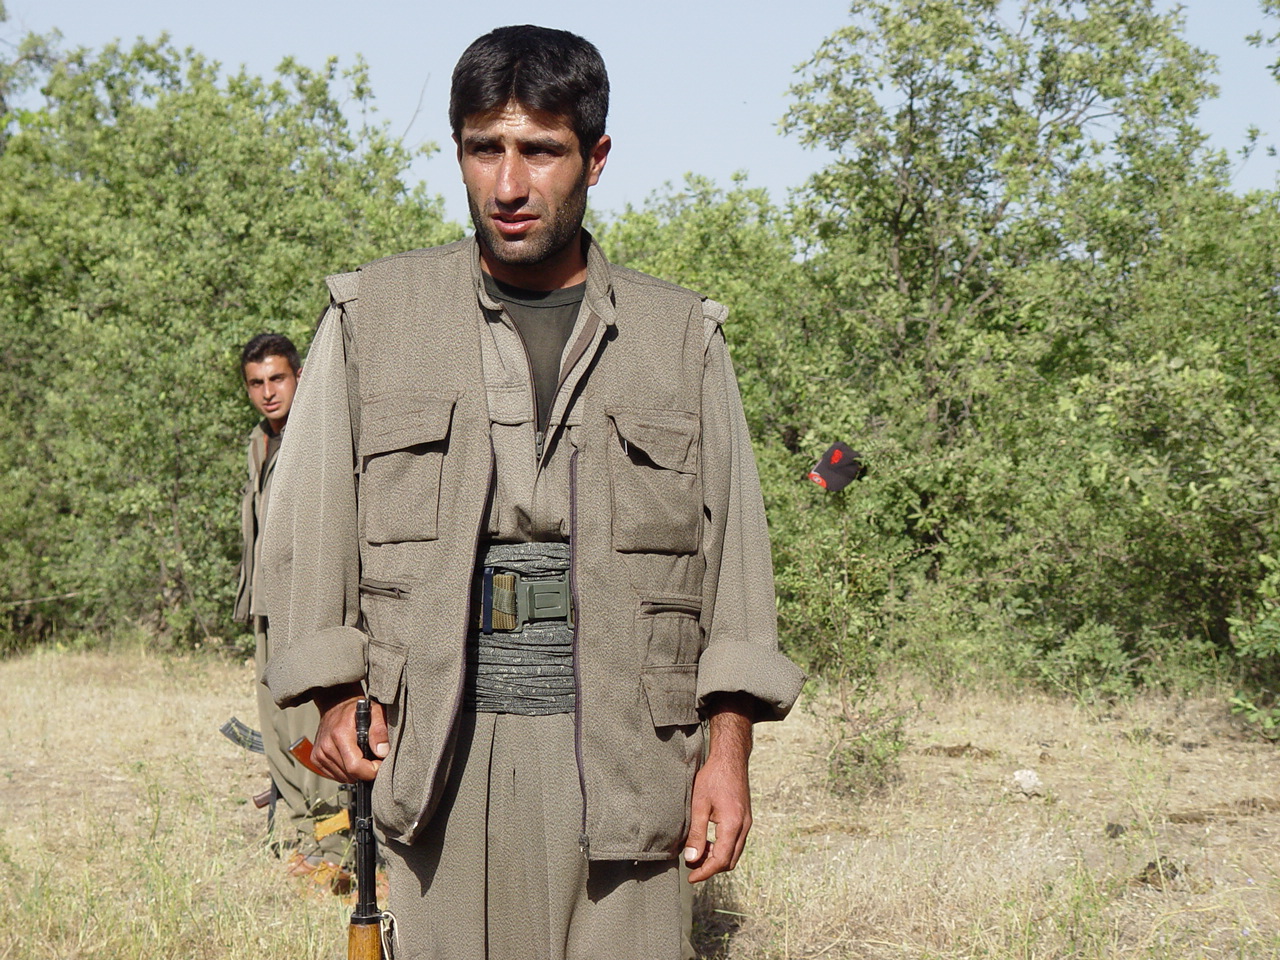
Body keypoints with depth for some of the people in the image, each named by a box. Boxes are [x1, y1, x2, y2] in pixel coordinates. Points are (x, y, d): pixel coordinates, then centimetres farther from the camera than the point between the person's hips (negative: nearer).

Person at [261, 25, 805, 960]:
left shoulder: (681, 336, 9)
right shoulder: (373, 318, 9)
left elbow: (733, 547, 8)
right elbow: (310, 524, 13)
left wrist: (728, 743, 2)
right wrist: (336, 692, 4)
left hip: (623, 753, 0)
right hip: (440, 752, 0)